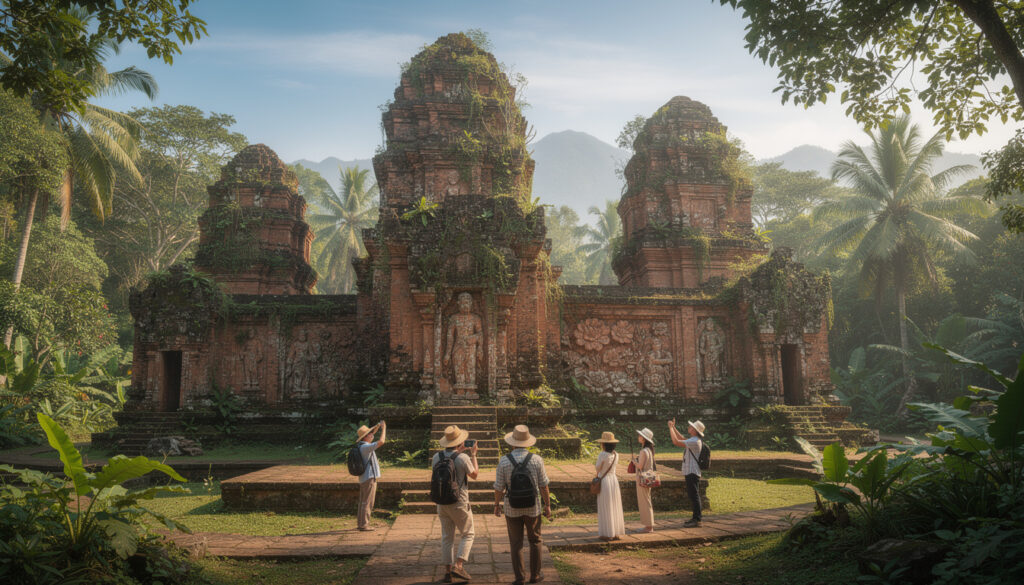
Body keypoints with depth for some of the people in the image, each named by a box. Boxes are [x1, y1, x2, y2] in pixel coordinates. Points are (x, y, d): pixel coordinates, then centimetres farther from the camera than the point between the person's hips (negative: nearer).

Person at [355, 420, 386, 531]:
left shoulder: (361, 445, 9)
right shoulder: (365, 447, -19)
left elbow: (370, 435, 27)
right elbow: (381, 442, -26)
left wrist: (377, 427, 15)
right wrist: (384, 428, -14)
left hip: (364, 478, 10)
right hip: (369, 477, -10)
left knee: (363, 501, 15)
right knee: (367, 502, -5)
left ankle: (360, 523, 21)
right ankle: (364, 524, -3)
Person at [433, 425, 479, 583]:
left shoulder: (437, 456, -2)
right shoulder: (463, 458, -16)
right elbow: (474, 475, -1)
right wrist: (473, 454, 9)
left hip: (442, 502, 5)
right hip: (459, 502, -5)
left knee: (447, 537, 13)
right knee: (468, 534, 11)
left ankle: (448, 570, 15)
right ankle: (458, 565, 0)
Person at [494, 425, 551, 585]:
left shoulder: (504, 461, -12)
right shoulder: (536, 460, -11)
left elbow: (499, 487, -7)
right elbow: (544, 486, -6)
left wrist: (497, 505, 8)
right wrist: (548, 505, 5)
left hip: (512, 508, 0)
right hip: (533, 508, 0)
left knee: (516, 544, 12)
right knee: (535, 541, 18)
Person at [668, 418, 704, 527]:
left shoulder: (695, 441, -19)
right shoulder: (694, 440, 13)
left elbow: (676, 442, -24)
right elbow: (682, 439, 29)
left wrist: (670, 428, -14)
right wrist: (673, 427, 23)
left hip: (692, 472, -10)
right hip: (690, 472, 10)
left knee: (694, 496, -7)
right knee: (693, 495, 15)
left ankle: (697, 520, -5)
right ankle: (695, 518, 21)